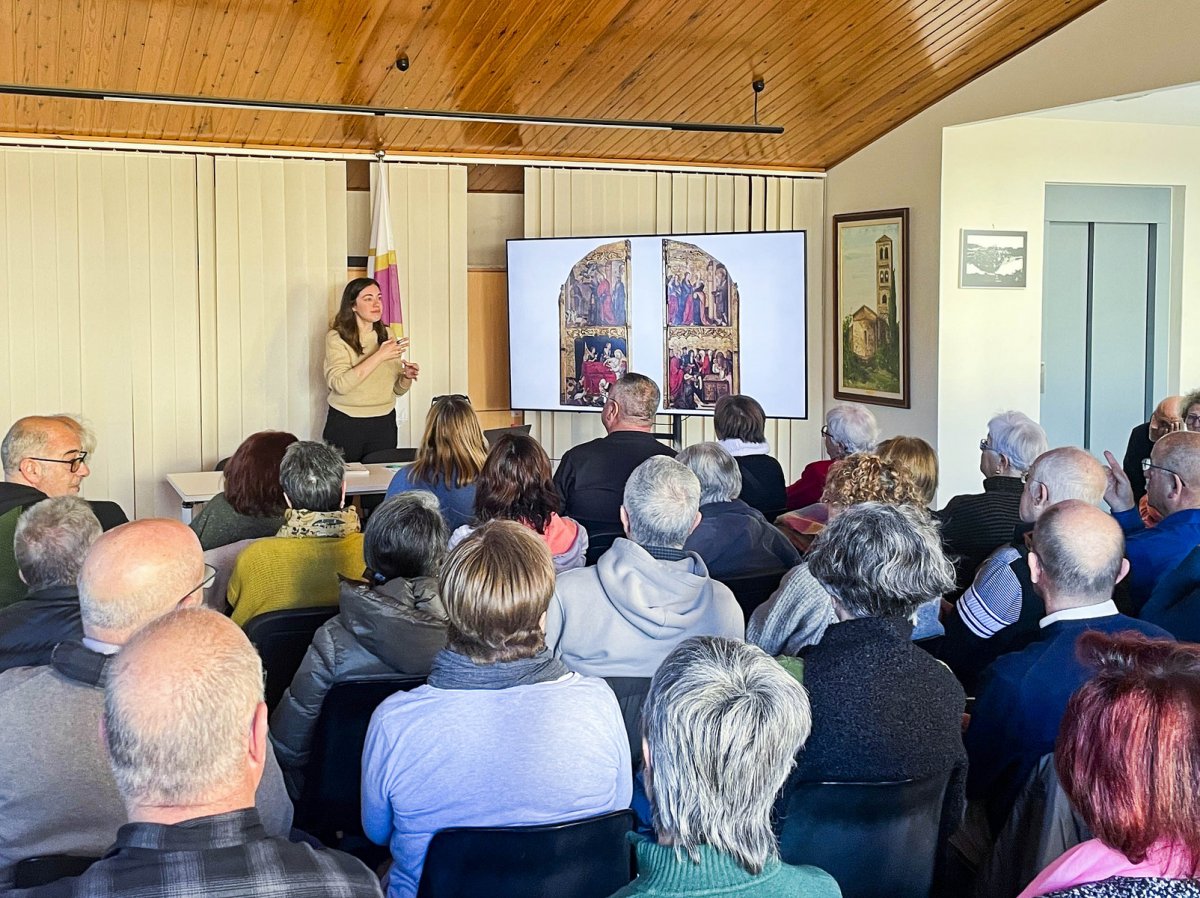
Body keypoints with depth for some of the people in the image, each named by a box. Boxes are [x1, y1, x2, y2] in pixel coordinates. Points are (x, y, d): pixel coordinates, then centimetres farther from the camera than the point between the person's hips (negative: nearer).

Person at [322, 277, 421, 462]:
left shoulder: (386, 337, 8)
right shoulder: (336, 338, -6)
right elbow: (339, 384, -21)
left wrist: (406, 377, -8)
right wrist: (379, 356, -22)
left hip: (384, 424, 4)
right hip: (346, 425, -4)